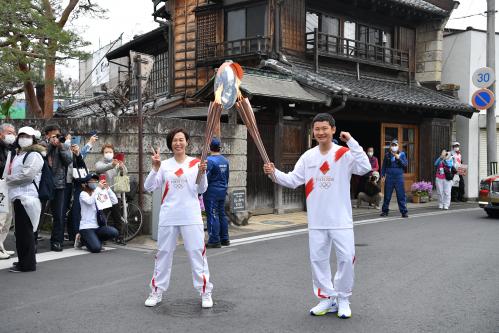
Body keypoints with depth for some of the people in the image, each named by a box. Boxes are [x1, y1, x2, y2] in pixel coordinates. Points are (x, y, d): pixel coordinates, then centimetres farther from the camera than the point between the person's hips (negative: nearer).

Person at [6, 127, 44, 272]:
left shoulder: (34, 155, -7)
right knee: (20, 231, 12)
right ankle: (24, 261, 20)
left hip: (26, 197, -9)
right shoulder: (19, 155, 23)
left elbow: (27, 174, -18)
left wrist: (9, 178, -5)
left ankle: (27, 264, -2)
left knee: (24, 231, -7)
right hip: (18, 196, 9)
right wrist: (10, 178, 5)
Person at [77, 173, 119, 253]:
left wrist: (107, 189, -10)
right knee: (96, 248, -27)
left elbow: (114, 201, 0)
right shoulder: (83, 194, -3)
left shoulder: (99, 194, 11)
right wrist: (98, 188, -28)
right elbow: (90, 201, -27)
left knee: (114, 232, -23)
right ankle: (85, 240, 7)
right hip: (86, 227, -6)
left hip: (97, 226, 6)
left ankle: (93, 240, 2)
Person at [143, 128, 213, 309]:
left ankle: (205, 292, 12)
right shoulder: (165, 165, 4)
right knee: (164, 253, 10)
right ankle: (156, 291, 22)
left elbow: (201, 190, -2)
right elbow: (149, 187, -2)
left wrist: (202, 173, -19)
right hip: (168, 217, 2)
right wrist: (155, 167, -14)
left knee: (197, 253, 1)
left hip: (191, 217, -1)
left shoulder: (196, 163, 2)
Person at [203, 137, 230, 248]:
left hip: (212, 191, -8)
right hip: (222, 191, 8)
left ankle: (215, 240, -2)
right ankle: (224, 239, 20)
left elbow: (206, 178, -17)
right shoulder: (225, 160, 9)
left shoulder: (209, 160, -15)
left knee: (212, 216, -3)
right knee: (222, 214, 14)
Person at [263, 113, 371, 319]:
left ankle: (343, 299, 18)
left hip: (341, 218, -3)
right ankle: (326, 299, 23)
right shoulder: (308, 157, 5)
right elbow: (292, 181, 4)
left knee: (346, 258, -1)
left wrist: (352, 142, -24)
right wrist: (274, 173, -13)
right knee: (318, 259, 8)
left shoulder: (345, 154, -6)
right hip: (317, 220, 4)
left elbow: (365, 168, -22)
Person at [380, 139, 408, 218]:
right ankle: (385, 211, 16)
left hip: (399, 177, -1)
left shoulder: (402, 154, 5)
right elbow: (384, 166, 13)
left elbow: (405, 165, -2)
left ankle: (404, 211, 4)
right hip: (389, 177, 1)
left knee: (401, 195, -1)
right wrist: (382, 175, 6)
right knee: (387, 195, 5)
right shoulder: (387, 155, 8)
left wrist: (399, 158, -13)